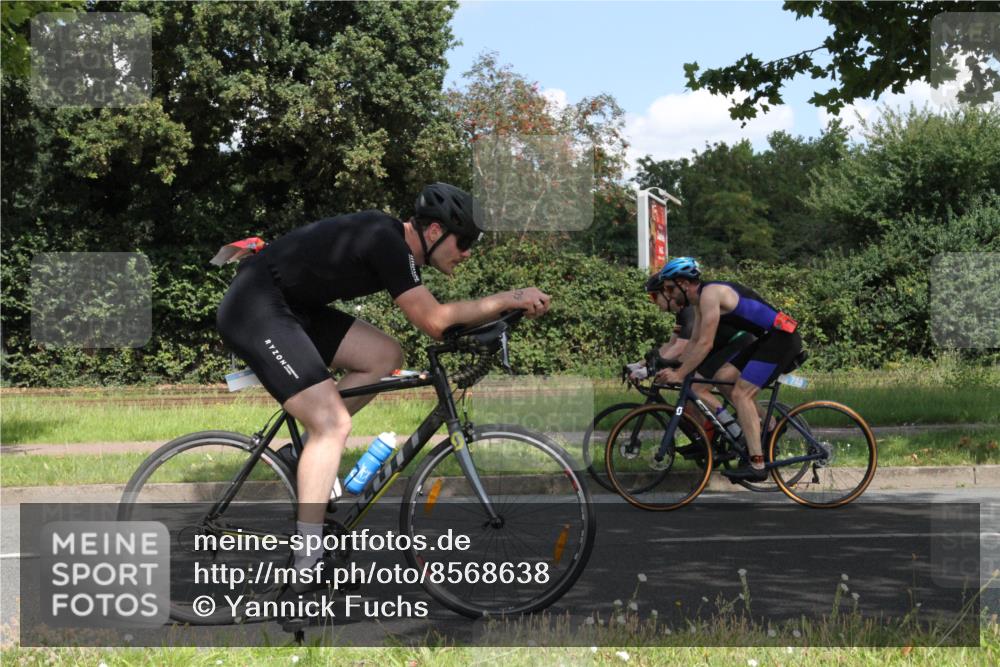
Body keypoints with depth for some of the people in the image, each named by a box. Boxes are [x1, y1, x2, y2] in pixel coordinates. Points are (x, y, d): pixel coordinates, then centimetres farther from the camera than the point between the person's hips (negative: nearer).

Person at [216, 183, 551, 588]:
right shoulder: (388, 242, -19)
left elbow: (436, 322, 13)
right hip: (254, 308, -10)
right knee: (334, 423, -16)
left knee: (386, 357, 8)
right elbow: (435, 322, -22)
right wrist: (509, 299, -16)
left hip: (291, 307, 10)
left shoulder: (396, 244, 10)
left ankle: (307, 455, 11)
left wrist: (508, 305, 4)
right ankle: (307, 564, -16)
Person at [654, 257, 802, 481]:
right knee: (723, 378, 9)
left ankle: (757, 466, -17)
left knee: (740, 394, -14)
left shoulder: (709, 294, -17)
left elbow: (705, 344, -21)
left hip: (782, 338, -10)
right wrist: (672, 370, 13)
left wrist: (679, 375, -16)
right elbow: (695, 342, 19)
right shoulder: (701, 301, 13)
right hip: (769, 338, 10)